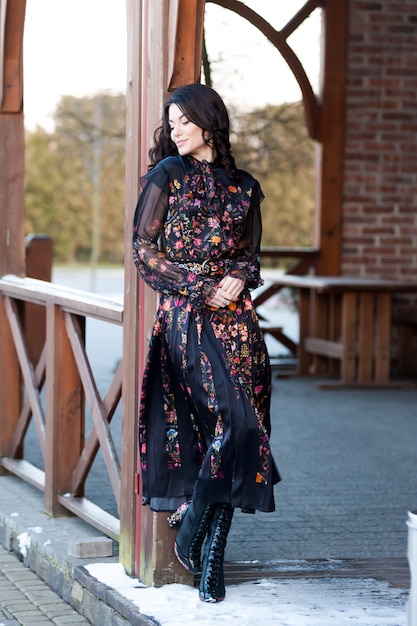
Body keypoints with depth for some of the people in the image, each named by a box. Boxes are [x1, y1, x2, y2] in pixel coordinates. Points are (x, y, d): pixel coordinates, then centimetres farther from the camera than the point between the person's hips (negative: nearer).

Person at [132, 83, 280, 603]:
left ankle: (211, 557, 1)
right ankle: (191, 535, -5)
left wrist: (238, 279, -4)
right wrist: (199, 286, -8)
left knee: (240, 427, -4)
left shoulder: (244, 187, 15)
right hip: (185, 315, -4)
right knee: (233, 418, -18)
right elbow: (143, 247, 1)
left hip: (235, 314, 4)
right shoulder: (168, 174, 5)